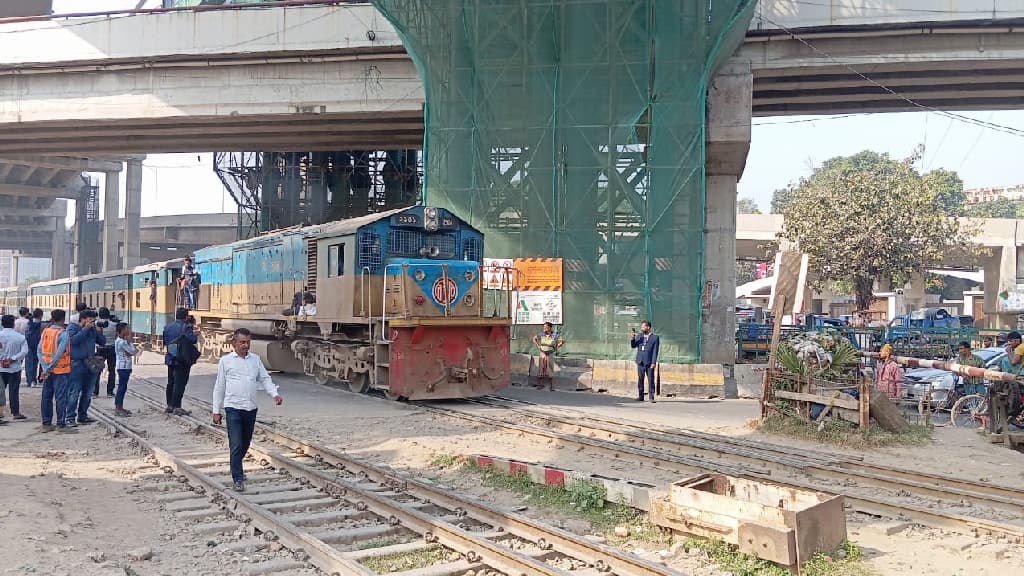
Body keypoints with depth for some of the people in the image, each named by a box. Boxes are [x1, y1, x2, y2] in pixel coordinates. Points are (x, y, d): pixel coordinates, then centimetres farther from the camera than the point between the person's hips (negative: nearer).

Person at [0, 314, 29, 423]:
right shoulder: (20, 337, -5)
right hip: (15, 368, 0)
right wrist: (13, 359, -12)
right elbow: (24, 351, -14)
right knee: (13, 391, 5)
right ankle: (15, 413, 9)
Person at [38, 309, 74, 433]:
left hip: (47, 371, 6)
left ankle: (46, 423, 15)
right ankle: (61, 424, -2)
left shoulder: (45, 332, 7)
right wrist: (50, 367, -13)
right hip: (61, 370, -6)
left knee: (47, 397, 11)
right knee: (61, 397, -2)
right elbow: (59, 353, -19)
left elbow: (39, 351, 1)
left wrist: (45, 368, -5)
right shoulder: (63, 333, -11)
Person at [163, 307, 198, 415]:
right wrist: (196, 335, -1)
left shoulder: (168, 327, 8)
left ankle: (169, 406, 21)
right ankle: (177, 407, -5)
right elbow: (193, 340, -20)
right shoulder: (186, 327, -13)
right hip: (183, 360, -7)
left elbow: (165, 342, 12)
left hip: (170, 359, 7)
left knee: (171, 382, 15)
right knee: (180, 383, -4)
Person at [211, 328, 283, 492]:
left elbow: (265, 379, 9)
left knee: (245, 444, 15)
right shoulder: (226, 361, 1)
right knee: (236, 445, -9)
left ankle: (236, 468, 38)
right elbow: (219, 387, 5)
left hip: (251, 408, 4)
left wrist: (275, 394, -10)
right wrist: (216, 411, 4)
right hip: (233, 408, -4)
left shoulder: (255, 359, 10)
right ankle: (238, 479, -3)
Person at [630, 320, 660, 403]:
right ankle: (640, 396, 12)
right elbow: (633, 346, 7)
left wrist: (654, 362, -11)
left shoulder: (655, 337, 0)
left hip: (649, 363, -4)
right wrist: (632, 339, -12)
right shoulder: (639, 336, 12)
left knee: (651, 380, -3)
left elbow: (655, 351, -5)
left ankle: (651, 397, 2)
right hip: (640, 362, 4)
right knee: (640, 380, 6)